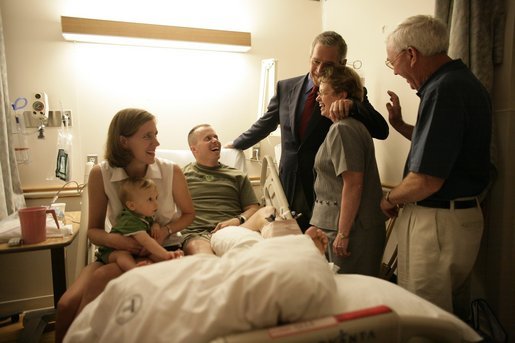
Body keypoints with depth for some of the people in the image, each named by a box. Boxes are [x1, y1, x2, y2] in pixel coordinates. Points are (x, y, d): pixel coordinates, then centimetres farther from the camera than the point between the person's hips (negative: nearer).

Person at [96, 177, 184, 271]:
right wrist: (166, 254, -48)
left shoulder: (146, 215, -2)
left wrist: (155, 225, -9)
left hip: (134, 250, 8)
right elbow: (146, 241, -42)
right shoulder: (130, 221, -31)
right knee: (123, 254, -38)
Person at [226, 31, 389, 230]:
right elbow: (265, 124, 19)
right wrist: (237, 144, 29)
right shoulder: (286, 88, 6)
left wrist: (351, 105, -28)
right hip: (288, 188, 3)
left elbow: (381, 131, -13)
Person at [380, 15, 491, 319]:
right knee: (454, 317, 23)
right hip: (464, 215, 10)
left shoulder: (443, 91, -21)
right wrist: (400, 124, 16)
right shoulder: (465, 82, 11)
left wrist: (390, 199, -6)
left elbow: (426, 181, -24)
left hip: (437, 223, -10)